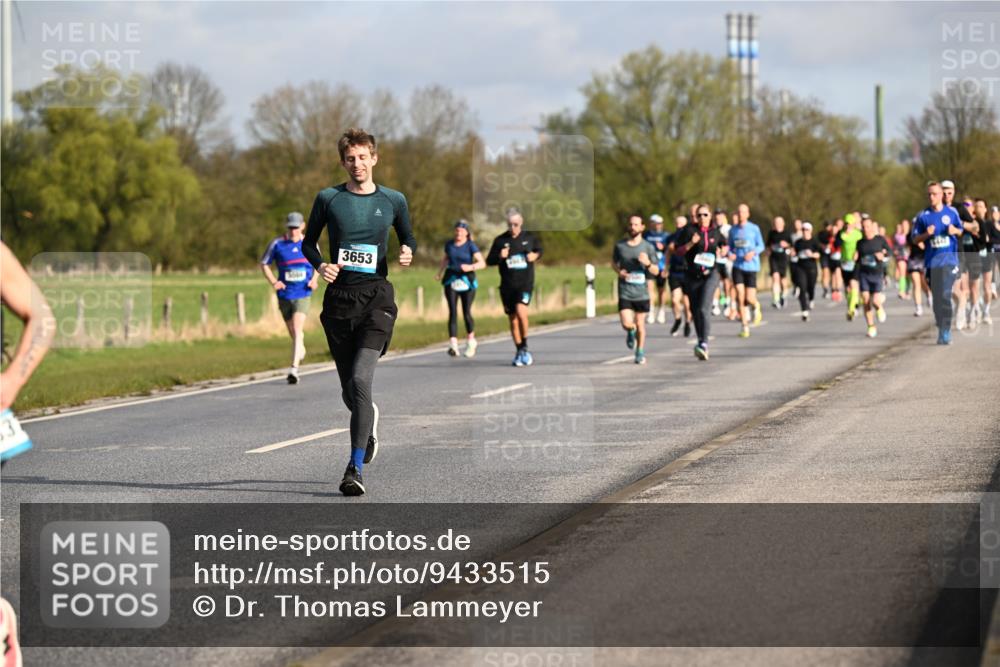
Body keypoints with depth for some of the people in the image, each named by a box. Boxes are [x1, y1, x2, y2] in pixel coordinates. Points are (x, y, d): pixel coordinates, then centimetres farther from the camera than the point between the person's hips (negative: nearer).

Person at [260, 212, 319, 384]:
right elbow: (264, 263, 8)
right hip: (284, 295, 2)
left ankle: (294, 368, -23)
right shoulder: (277, 244, -2)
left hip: (303, 295, -2)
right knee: (293, 333, 13)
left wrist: (315, 279, 0)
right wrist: (273, 282, -5)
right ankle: (301, 349, 48)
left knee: (297, 330, -18)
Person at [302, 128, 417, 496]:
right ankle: (370, 422, 46)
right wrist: (320, 265, -7)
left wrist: (408, 252, -3)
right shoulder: (328, 199, 5)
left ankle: (355, 468, -16)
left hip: (376, 298, -2)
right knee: (349, 389, 9)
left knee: (360, 379, -19)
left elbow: (408, 237, 20)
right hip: (338, 299, 2)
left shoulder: (393, 201, 6)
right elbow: (309, 242, 14)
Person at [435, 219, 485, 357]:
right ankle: (453, 345, -16)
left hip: (466, 282, -3)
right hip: (451, 281, 3)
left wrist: (471, 267, -29)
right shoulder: (449, 244, 9)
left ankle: (470, 341, 26)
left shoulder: (471, 246, -4)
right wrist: (440, 272, 16)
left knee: (466, 313, 1)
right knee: (452, 312, -8)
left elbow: (482, 263, -12)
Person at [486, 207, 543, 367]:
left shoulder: (529, 237, 3)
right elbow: (489, 261, 5)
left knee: (521, 311, -25)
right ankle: (519, 353, 24)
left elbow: (539, 249, 21)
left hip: (525, 283, -2)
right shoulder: (500, 240, 2)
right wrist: (499, 256, -15)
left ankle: (525, 347, -10)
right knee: (513, 320, 8)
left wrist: (535, 255, -1)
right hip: (507, 286, 2)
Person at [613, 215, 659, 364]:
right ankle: (631, 332, 25)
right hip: (625, 292, 0)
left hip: (641, 292, 0)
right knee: (626, 324, -11)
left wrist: (648, 263, -19)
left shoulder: (648, 247, -1)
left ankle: (640, 353, 25)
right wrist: (619, 271, -3)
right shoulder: (620, 245, 1)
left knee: (640, 324, 7)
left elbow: (656, 272, 2)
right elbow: (614, 262, 18)